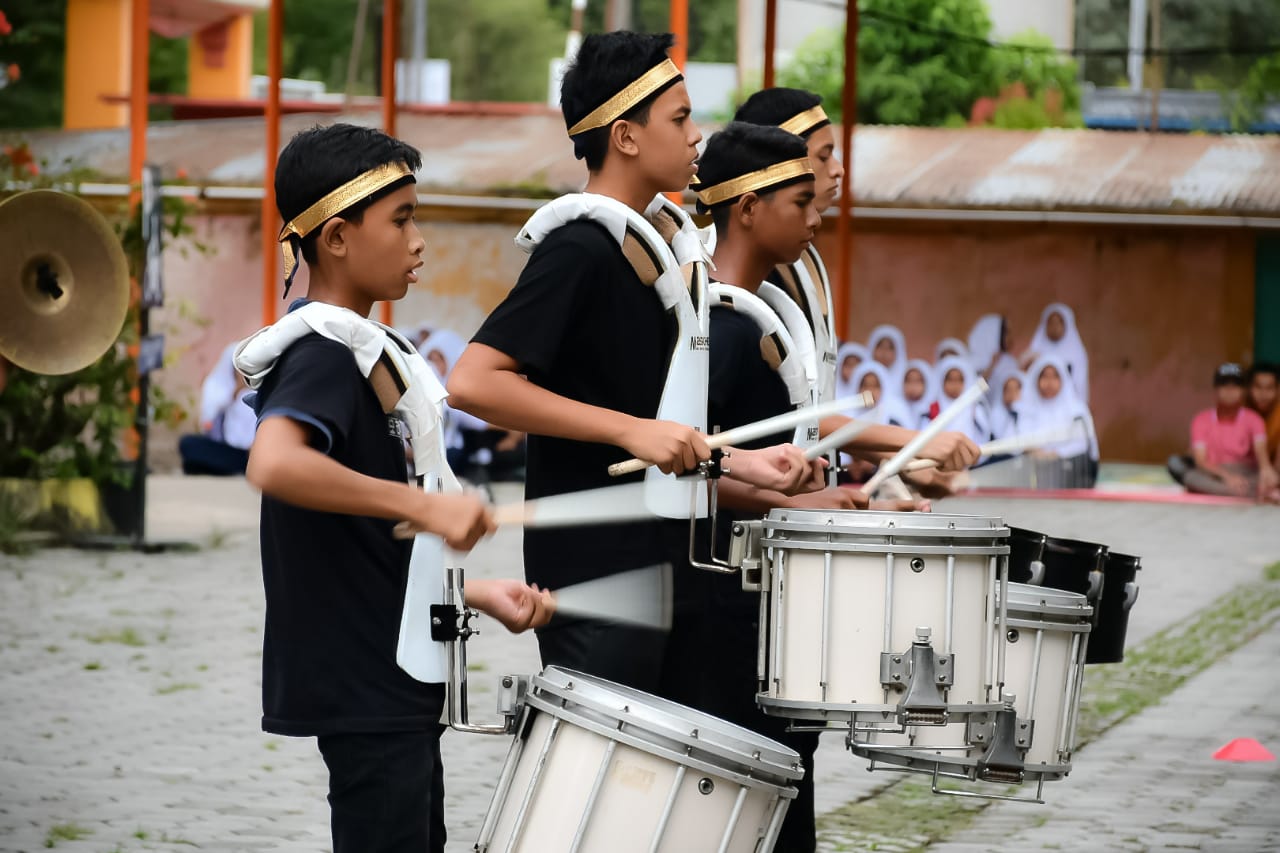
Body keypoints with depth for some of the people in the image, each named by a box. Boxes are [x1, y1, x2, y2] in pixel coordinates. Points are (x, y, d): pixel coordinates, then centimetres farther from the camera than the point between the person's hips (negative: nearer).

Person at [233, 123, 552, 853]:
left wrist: (476, 595, 11)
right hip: (363, 687, -10)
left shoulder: (356, 352, 16)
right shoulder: (325, 351, -15)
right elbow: (274, 464, -36)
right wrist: (425, 505, -31)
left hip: (394, 683, 10)